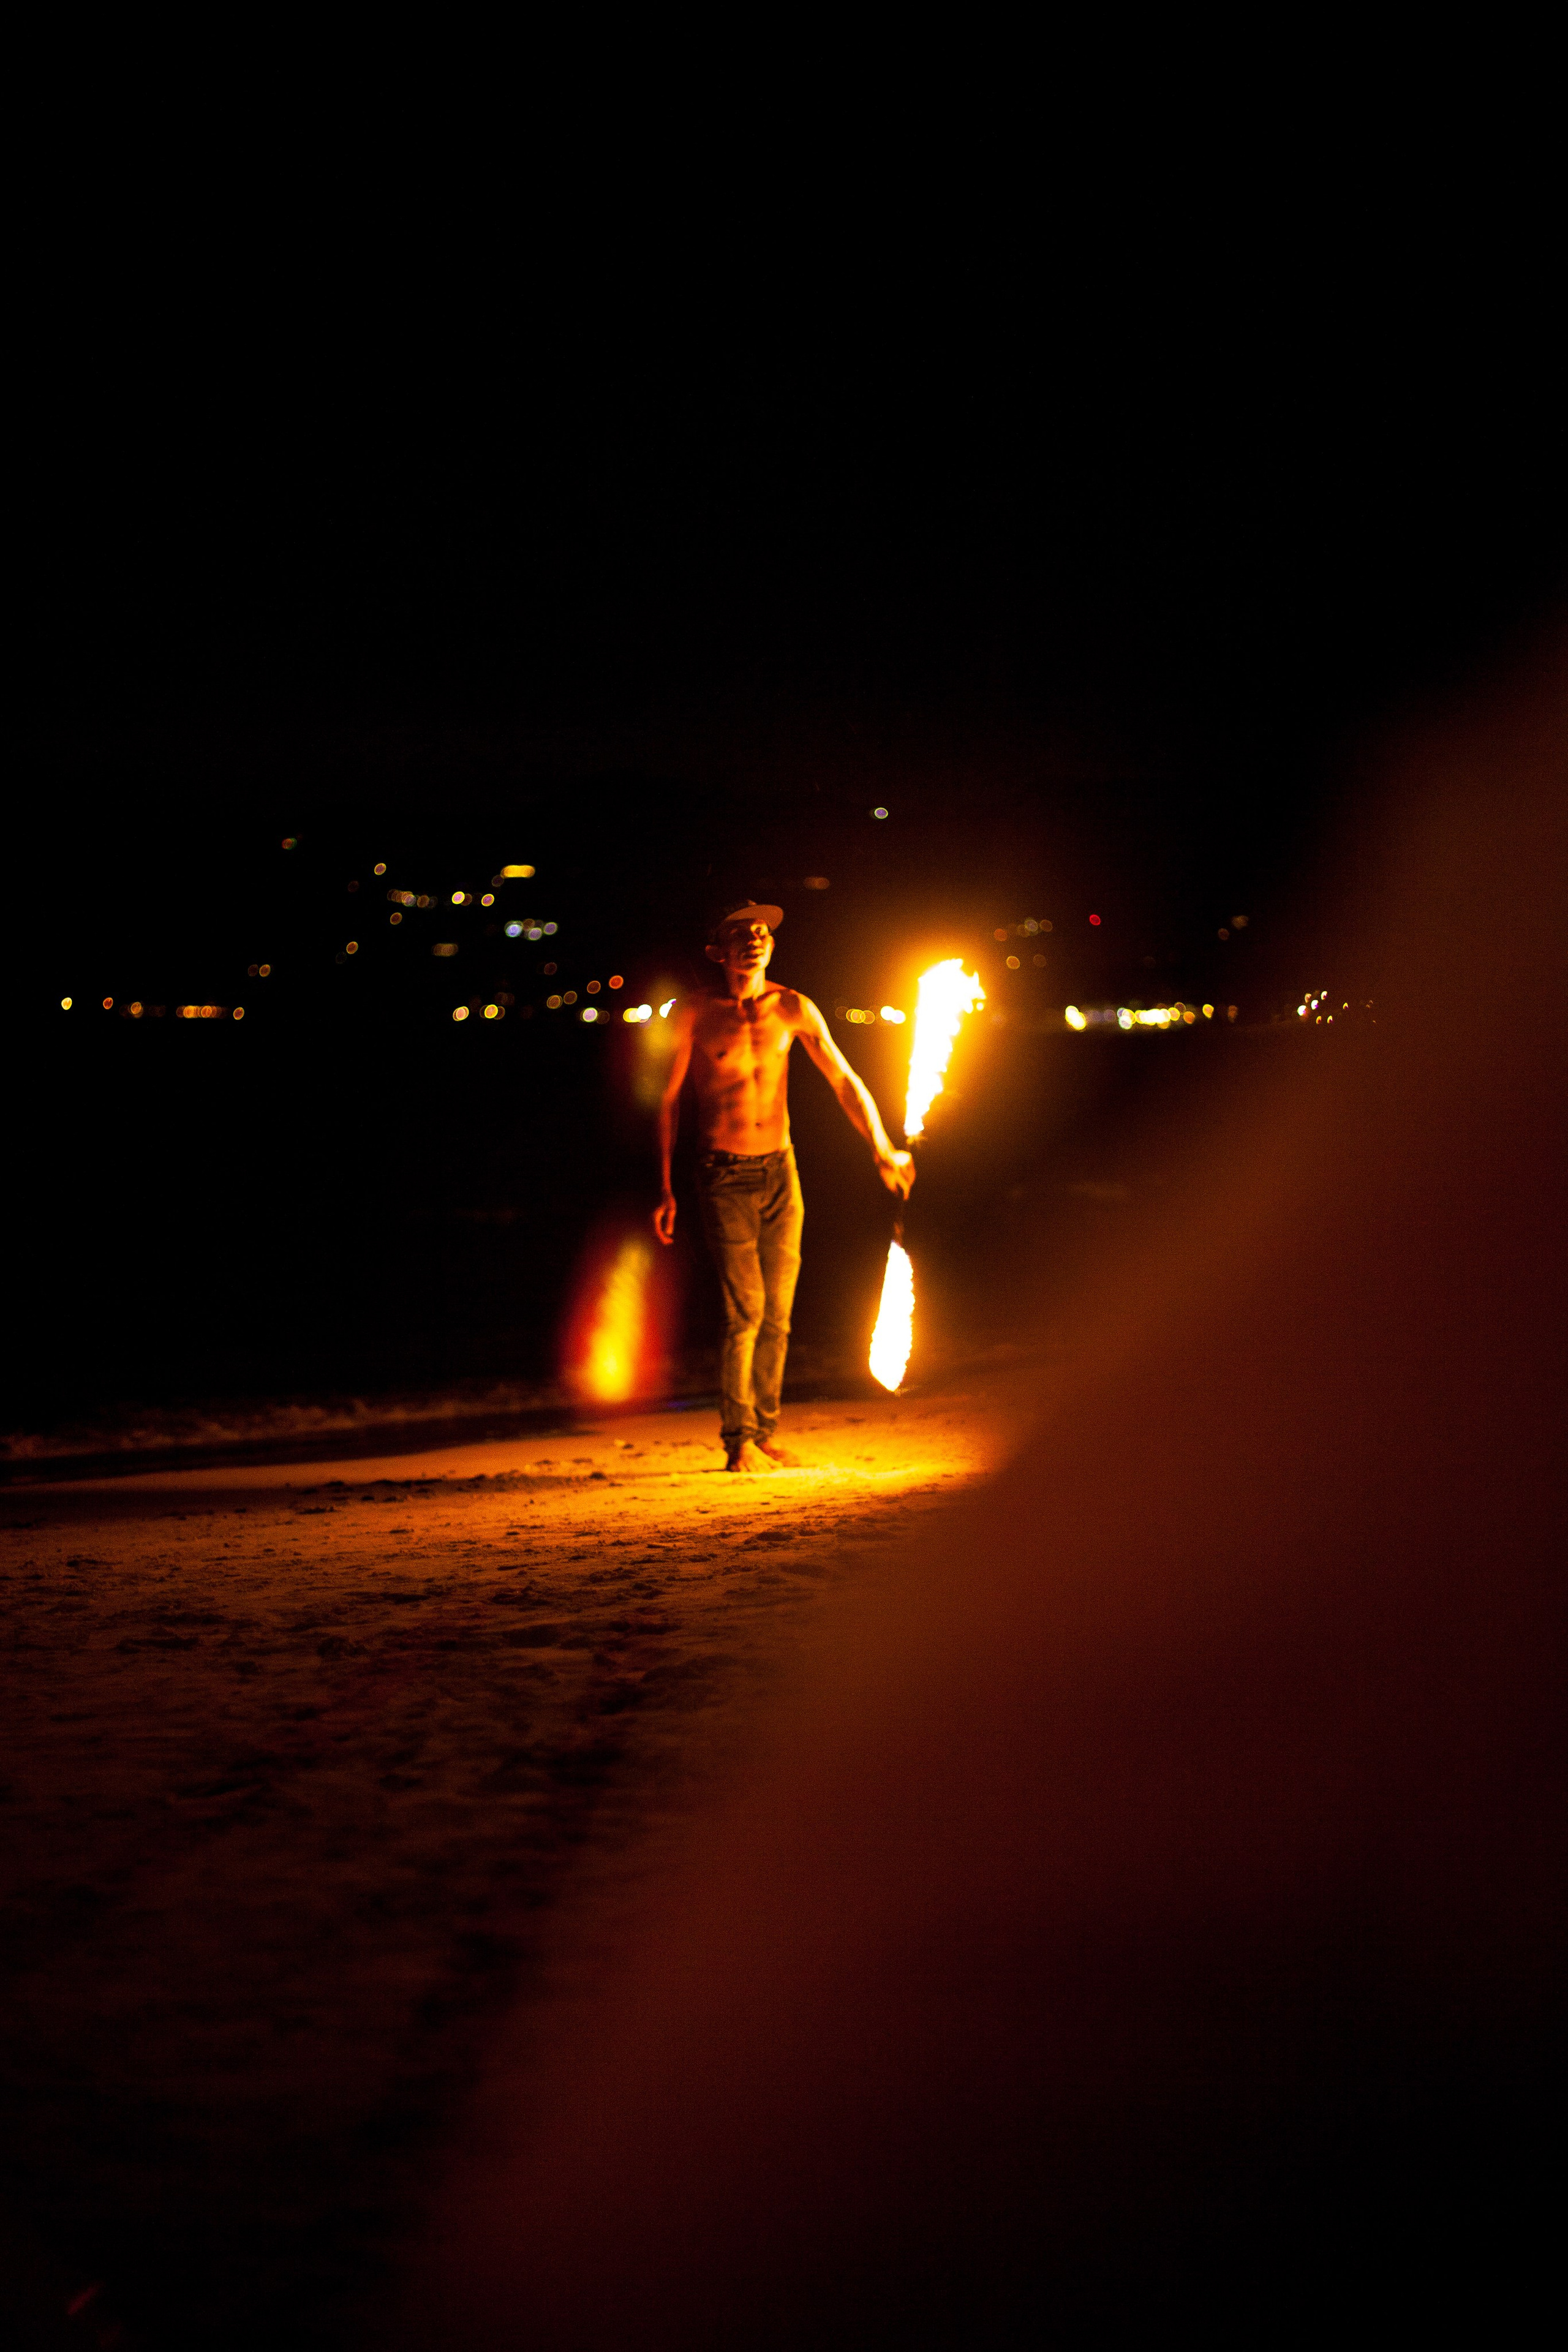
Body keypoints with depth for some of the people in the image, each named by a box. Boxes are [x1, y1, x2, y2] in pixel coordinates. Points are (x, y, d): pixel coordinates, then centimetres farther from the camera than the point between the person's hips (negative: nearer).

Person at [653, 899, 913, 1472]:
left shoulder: (792, 1010, 1)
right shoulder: (697, 1016, -5)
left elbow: (844, 1081, 2)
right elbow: (668, 1100, 2)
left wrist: (882, 1150, -9)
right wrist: (665, 1189, 1)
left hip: (780, 1172, 3)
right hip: (724, 1174, -3)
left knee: (777, 1315, 5)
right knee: (744, 1308, -12)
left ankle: (765, 1435, 15)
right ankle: (739, 1441, -5)